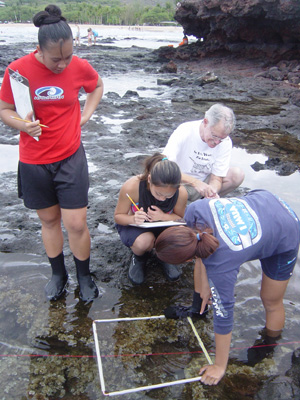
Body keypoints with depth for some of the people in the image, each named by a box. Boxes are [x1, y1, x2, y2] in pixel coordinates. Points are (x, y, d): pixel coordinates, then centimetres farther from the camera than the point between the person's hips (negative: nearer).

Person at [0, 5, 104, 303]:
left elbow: (97, 86, 16)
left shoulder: (80, 67, -7)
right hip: (33, 161, 0)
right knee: (49, 219, 15)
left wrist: (86, 114, 2)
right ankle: (58, 274, 38)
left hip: (71, 158, 0)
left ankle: (84, 277, 26)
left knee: (76, 224, 0)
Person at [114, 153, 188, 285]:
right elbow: (118, 216, -16)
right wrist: (133, 219, -42)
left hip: (163, 225, 2)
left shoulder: (181, 193, -24)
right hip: (134, 225, -2)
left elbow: (179, 218, -5)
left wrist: (163, 216, -30)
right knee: (144, 241, -38)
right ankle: (139, 257, 4)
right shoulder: (131, 187, -31)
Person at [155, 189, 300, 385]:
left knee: (271, 302, 5)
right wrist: (205, 284, -4)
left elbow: (223, 314, -26)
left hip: (284, 236, -6)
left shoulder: (220, 265, -39)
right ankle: (197, 308, 30)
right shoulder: (194, 211, -29)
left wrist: (220, 367, -12)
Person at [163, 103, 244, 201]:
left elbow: (216, 178, -10)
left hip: (204, 182, 3)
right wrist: (195, 182, -41)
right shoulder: (184, 131, -22)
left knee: (237, 175, -18)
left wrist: (212, 192, -34)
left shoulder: (225, 142, -11)